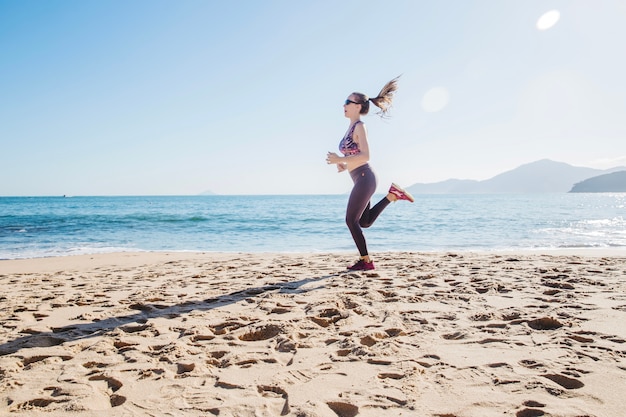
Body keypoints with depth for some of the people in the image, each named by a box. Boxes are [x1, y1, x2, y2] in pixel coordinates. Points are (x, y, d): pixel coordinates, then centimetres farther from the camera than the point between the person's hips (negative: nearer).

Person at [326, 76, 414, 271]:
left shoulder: (360, 126, -10)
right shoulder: (351, 127, 16)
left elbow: (365, 156, -22)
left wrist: (340, 160, -23)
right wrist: (344, 166, 6)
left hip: (364, 179, -10)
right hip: (361, 180, 10)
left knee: (351, 220, -5)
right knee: (364, 222, 16)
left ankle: (366, 261, 5)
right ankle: (392, 195, 17)